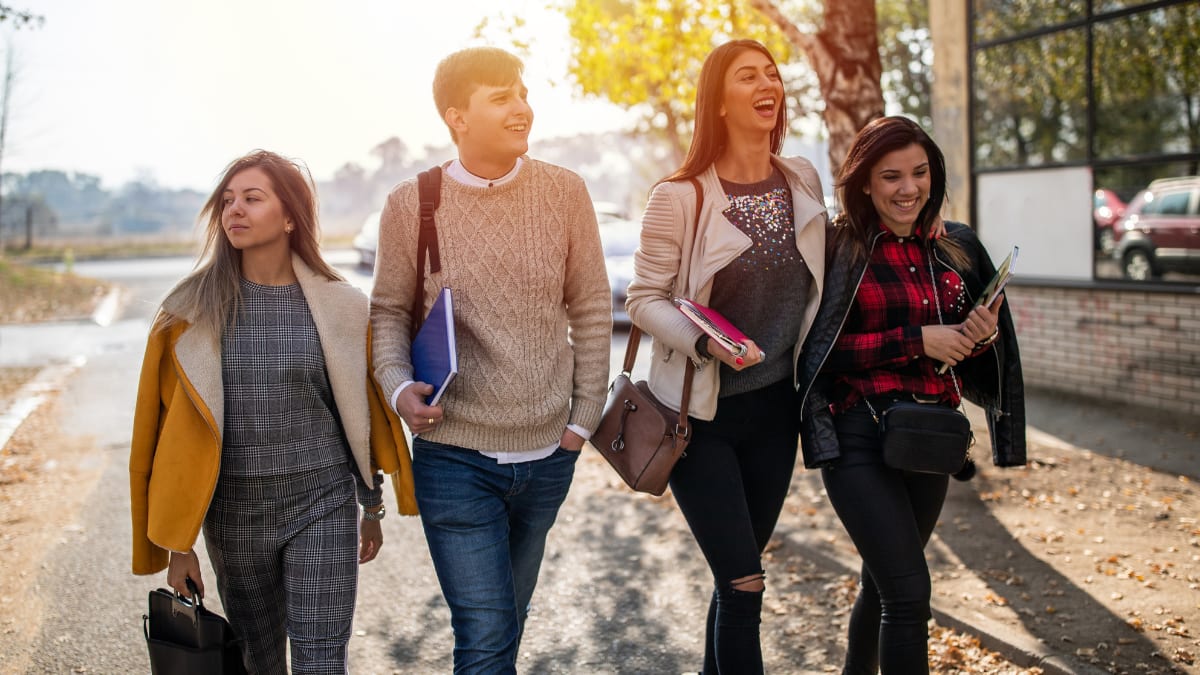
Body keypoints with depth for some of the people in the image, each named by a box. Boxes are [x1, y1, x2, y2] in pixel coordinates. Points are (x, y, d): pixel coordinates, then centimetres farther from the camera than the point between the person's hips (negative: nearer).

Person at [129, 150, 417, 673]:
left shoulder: (339, 306, -2)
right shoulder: (192, 311, -2)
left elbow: (361, 414, 8)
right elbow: (172, 428, 0)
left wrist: (372, 507, 13)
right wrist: (178, 544, 0)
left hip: (322, 502, -1)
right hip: (234, 507, 1)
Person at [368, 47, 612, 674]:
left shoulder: (564, 191, -1)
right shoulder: (411, 204, -6)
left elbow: (591, 309, 6)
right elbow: (389, 311, 5)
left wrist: (584, 416, 3)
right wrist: (398, 386, -14)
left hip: (548, 455, 3)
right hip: (456, 457, -2)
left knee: (507, 620, 19)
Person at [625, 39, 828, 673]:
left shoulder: (803, 180, 1)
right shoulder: (680, 196, -15)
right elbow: (645, 298, -11)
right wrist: (706, 343, -27)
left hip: (775, 407, 5)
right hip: (702, 413, -5)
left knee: (739, 576, 14)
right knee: (743, 581, -7)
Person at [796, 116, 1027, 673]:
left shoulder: (956, 250, 9)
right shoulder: (838, 250, -6)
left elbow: (972, 363, 17)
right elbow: (819, 351, -12)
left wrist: (982, 338, -6)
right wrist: (914, 340, -16)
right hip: (861, 436, -5)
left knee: (882, 583, 18)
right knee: (909, 590, -13)